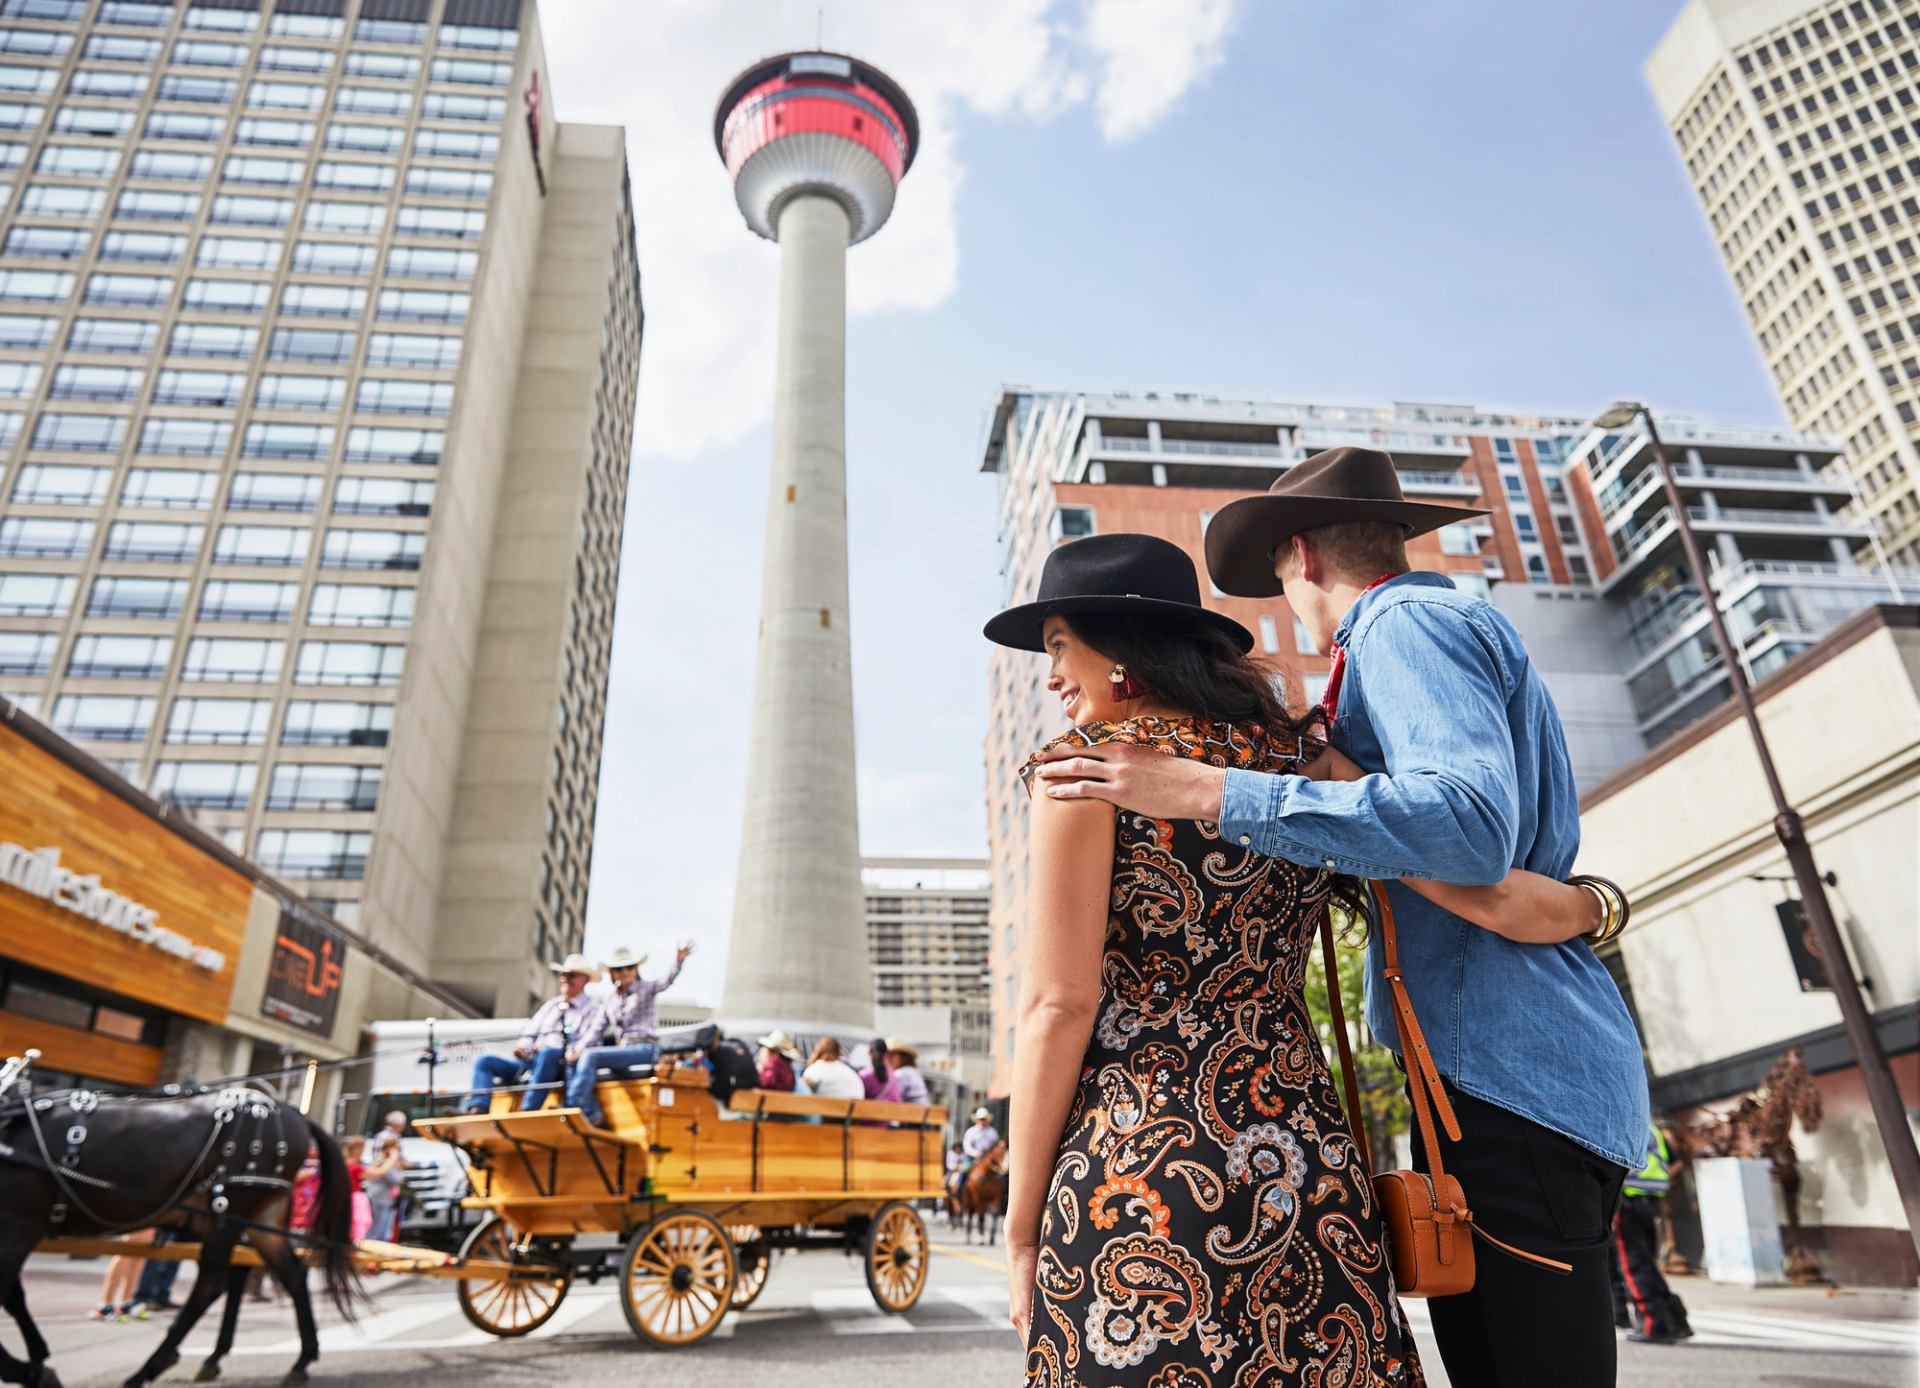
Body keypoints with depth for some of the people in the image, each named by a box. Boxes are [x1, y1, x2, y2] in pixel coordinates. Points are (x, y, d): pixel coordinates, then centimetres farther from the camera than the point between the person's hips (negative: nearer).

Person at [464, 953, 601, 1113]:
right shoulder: (551, 1004, 27)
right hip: (530, 1062, 7)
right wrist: (522, 1047, 1)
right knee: (485, 1062, -7)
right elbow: (530, 1033, 24)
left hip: (560, 1064, -7)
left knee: (548, 1053, -39)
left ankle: (528, 1111, -44)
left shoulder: (591, 1009, 6)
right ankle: (478, 1110, -27)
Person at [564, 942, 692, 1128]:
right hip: (622, 1050, 6)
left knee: (590, 1056, -23)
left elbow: (666, 982, -18)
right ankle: (592, 1115, -15)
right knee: (575, 1063, -12)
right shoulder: (610, 1002, 19)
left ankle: (574, 1109, -20)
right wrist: (577, 1049, -8)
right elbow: (595, 1030, 13)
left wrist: (678, 961, -40)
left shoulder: (646, 989, 3)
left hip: (646, 1050, -6)